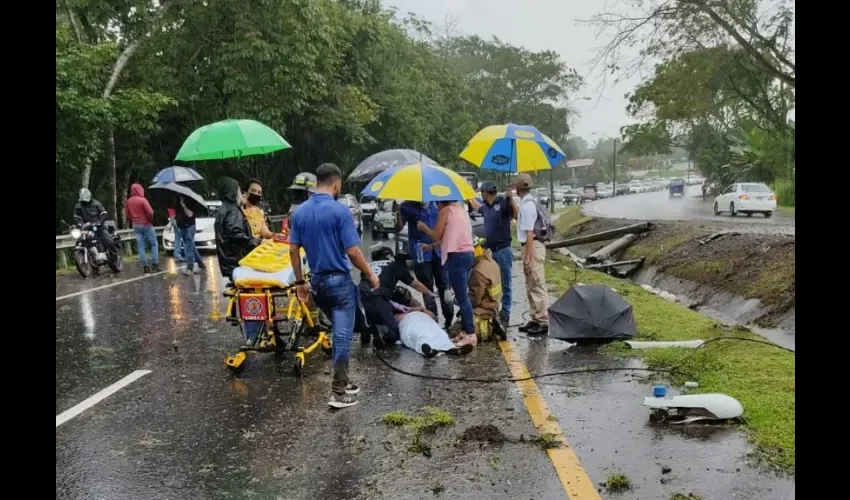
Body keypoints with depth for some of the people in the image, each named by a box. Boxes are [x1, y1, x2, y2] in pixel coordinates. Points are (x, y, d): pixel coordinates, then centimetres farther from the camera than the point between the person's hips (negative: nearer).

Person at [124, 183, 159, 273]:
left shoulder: (128, 201, 5)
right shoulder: (142, 200, -15)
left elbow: (127, 215, 9)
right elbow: (150, 213, -20)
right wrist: (151, 220, -2)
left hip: (136, 225, 6)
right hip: (146, 224, -6)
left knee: (141, 246, 5)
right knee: (154, 244, 5)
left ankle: (145, 267, 3)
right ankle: (154, 264, -2)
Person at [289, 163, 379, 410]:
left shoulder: (299, 212, 3)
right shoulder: (340, 211, -15)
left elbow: (293, 250, 5)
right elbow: (352, 251, -16)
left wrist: (300, 282, 14)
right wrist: (370, 275, -2)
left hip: (317, 281, 7)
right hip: (339, 280, -6)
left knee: (339, 331, 22)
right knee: (343, 335, 0)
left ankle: (342, 381, 29)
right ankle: (339, 391, 3)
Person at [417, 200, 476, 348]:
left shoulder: (446, 211, -5)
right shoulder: (461, 210, 19)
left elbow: (436, 236, -5)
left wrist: (424, 227, 14)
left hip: (456, 256, -9)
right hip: (467, 253, 9)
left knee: (462, 297, -9)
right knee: (463, 295, 13)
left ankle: (470, 334, -10)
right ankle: (465, 331, 17)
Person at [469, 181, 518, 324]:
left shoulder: (504, 203, -9)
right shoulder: (486, 206, 13)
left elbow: (519, 216, -22)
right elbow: (477, 206, 36)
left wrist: (511, 200, -34)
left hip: (503, 251, -7)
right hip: (489, 250, 7)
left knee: (504, 284, 1)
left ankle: (505, 313, 6)